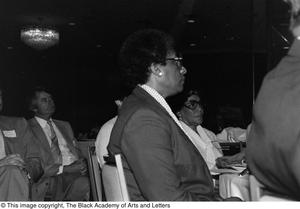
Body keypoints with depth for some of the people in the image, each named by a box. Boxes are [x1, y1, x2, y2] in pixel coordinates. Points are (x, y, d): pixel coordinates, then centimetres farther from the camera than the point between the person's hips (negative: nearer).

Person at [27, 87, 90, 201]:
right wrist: (64, 169, -14)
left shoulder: (65, 125, 26)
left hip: (75, 171, 6)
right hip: (51, 178, -6)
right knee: (83, 183, -34)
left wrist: (82, 164, -1)